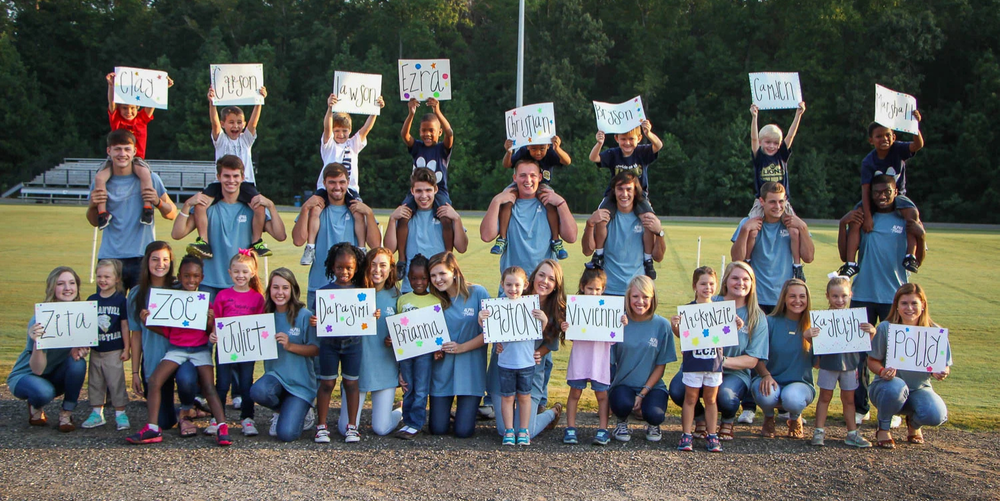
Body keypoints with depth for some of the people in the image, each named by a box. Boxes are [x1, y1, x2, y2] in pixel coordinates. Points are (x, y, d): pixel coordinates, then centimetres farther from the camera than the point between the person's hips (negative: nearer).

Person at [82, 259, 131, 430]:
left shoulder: (121, 300, -5)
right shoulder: (92, 300, 5)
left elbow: (125, 325, -3)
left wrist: (126, 348, -4)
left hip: (114, 351, -4)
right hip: (96, 350, 4)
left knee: (116, 382, -2)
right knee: (95, 382, 10)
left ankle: (120, 414, 6)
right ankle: (97, 413, 21)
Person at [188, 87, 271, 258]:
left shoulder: (246, 139, 15)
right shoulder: (220, 139, 12)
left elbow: (253, 122, -2)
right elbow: (214, 123, -7)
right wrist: (212, 103, -26)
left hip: (245, 183, 0)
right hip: (221, 183, 0)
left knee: (260, 206, -27)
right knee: (200, 204, -24)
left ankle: (257, 242, -11)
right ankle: (203, 241, -20)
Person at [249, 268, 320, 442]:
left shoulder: (304, 316, -8)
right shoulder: (267, 315, 4)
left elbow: (316, 349, -10)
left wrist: (290, 346, -22)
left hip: (300, 381, -4)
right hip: (275, 375, 4)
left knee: (286, 434, -19)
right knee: (257, 391, -33)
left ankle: (301, 412, 17)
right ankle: (282, 410, 2)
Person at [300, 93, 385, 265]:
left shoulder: (353, 144, 18)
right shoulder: (328, 144, 13)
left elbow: (367, 127, 4)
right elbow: (327, 127, -7)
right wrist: (330, 108, -27)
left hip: (350, 188, 1)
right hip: (326, 187, -1)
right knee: (314, 206, -26)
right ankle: (310, 248, -26)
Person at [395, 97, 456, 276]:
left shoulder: (442, 149, 6)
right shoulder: (417, 147, 12)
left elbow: (450, 134, -15)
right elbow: (404, 134, -7)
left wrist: (437, 112, -30)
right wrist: (410, 114, -25)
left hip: (439, 191, -2)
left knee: (447, 218, -31)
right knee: (403, 215, -27)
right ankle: (401, 260, -24)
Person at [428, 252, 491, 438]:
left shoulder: (477, 293, -7)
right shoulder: (435, 300, 4)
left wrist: (462, 347, -17)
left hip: (470, 370, -3)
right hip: (442, 369, 3)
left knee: (463, 431, -5)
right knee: (438, 429, 0)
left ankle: (466, 409, 28)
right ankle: (445, 411, 33)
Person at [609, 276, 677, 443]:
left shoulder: (662, 325, -4)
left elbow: (661, 365, -2)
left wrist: (643, 393, -9)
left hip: (652, 385, 0)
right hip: (623, 384, 0)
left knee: (654, 414, -29)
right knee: (623, 404, -33)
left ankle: (652, 424, 11)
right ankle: (622, 423, 5)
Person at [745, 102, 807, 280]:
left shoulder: (782, 156, 9)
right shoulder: (759, 157, 4)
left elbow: (791, 135, 1)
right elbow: (754, 138, -9)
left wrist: (798, 114, -7)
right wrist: (754, 117, -20)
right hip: (761, 202, -2)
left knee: (794, 231, -14)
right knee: (751, 232, -19)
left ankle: (797, 266, -1)